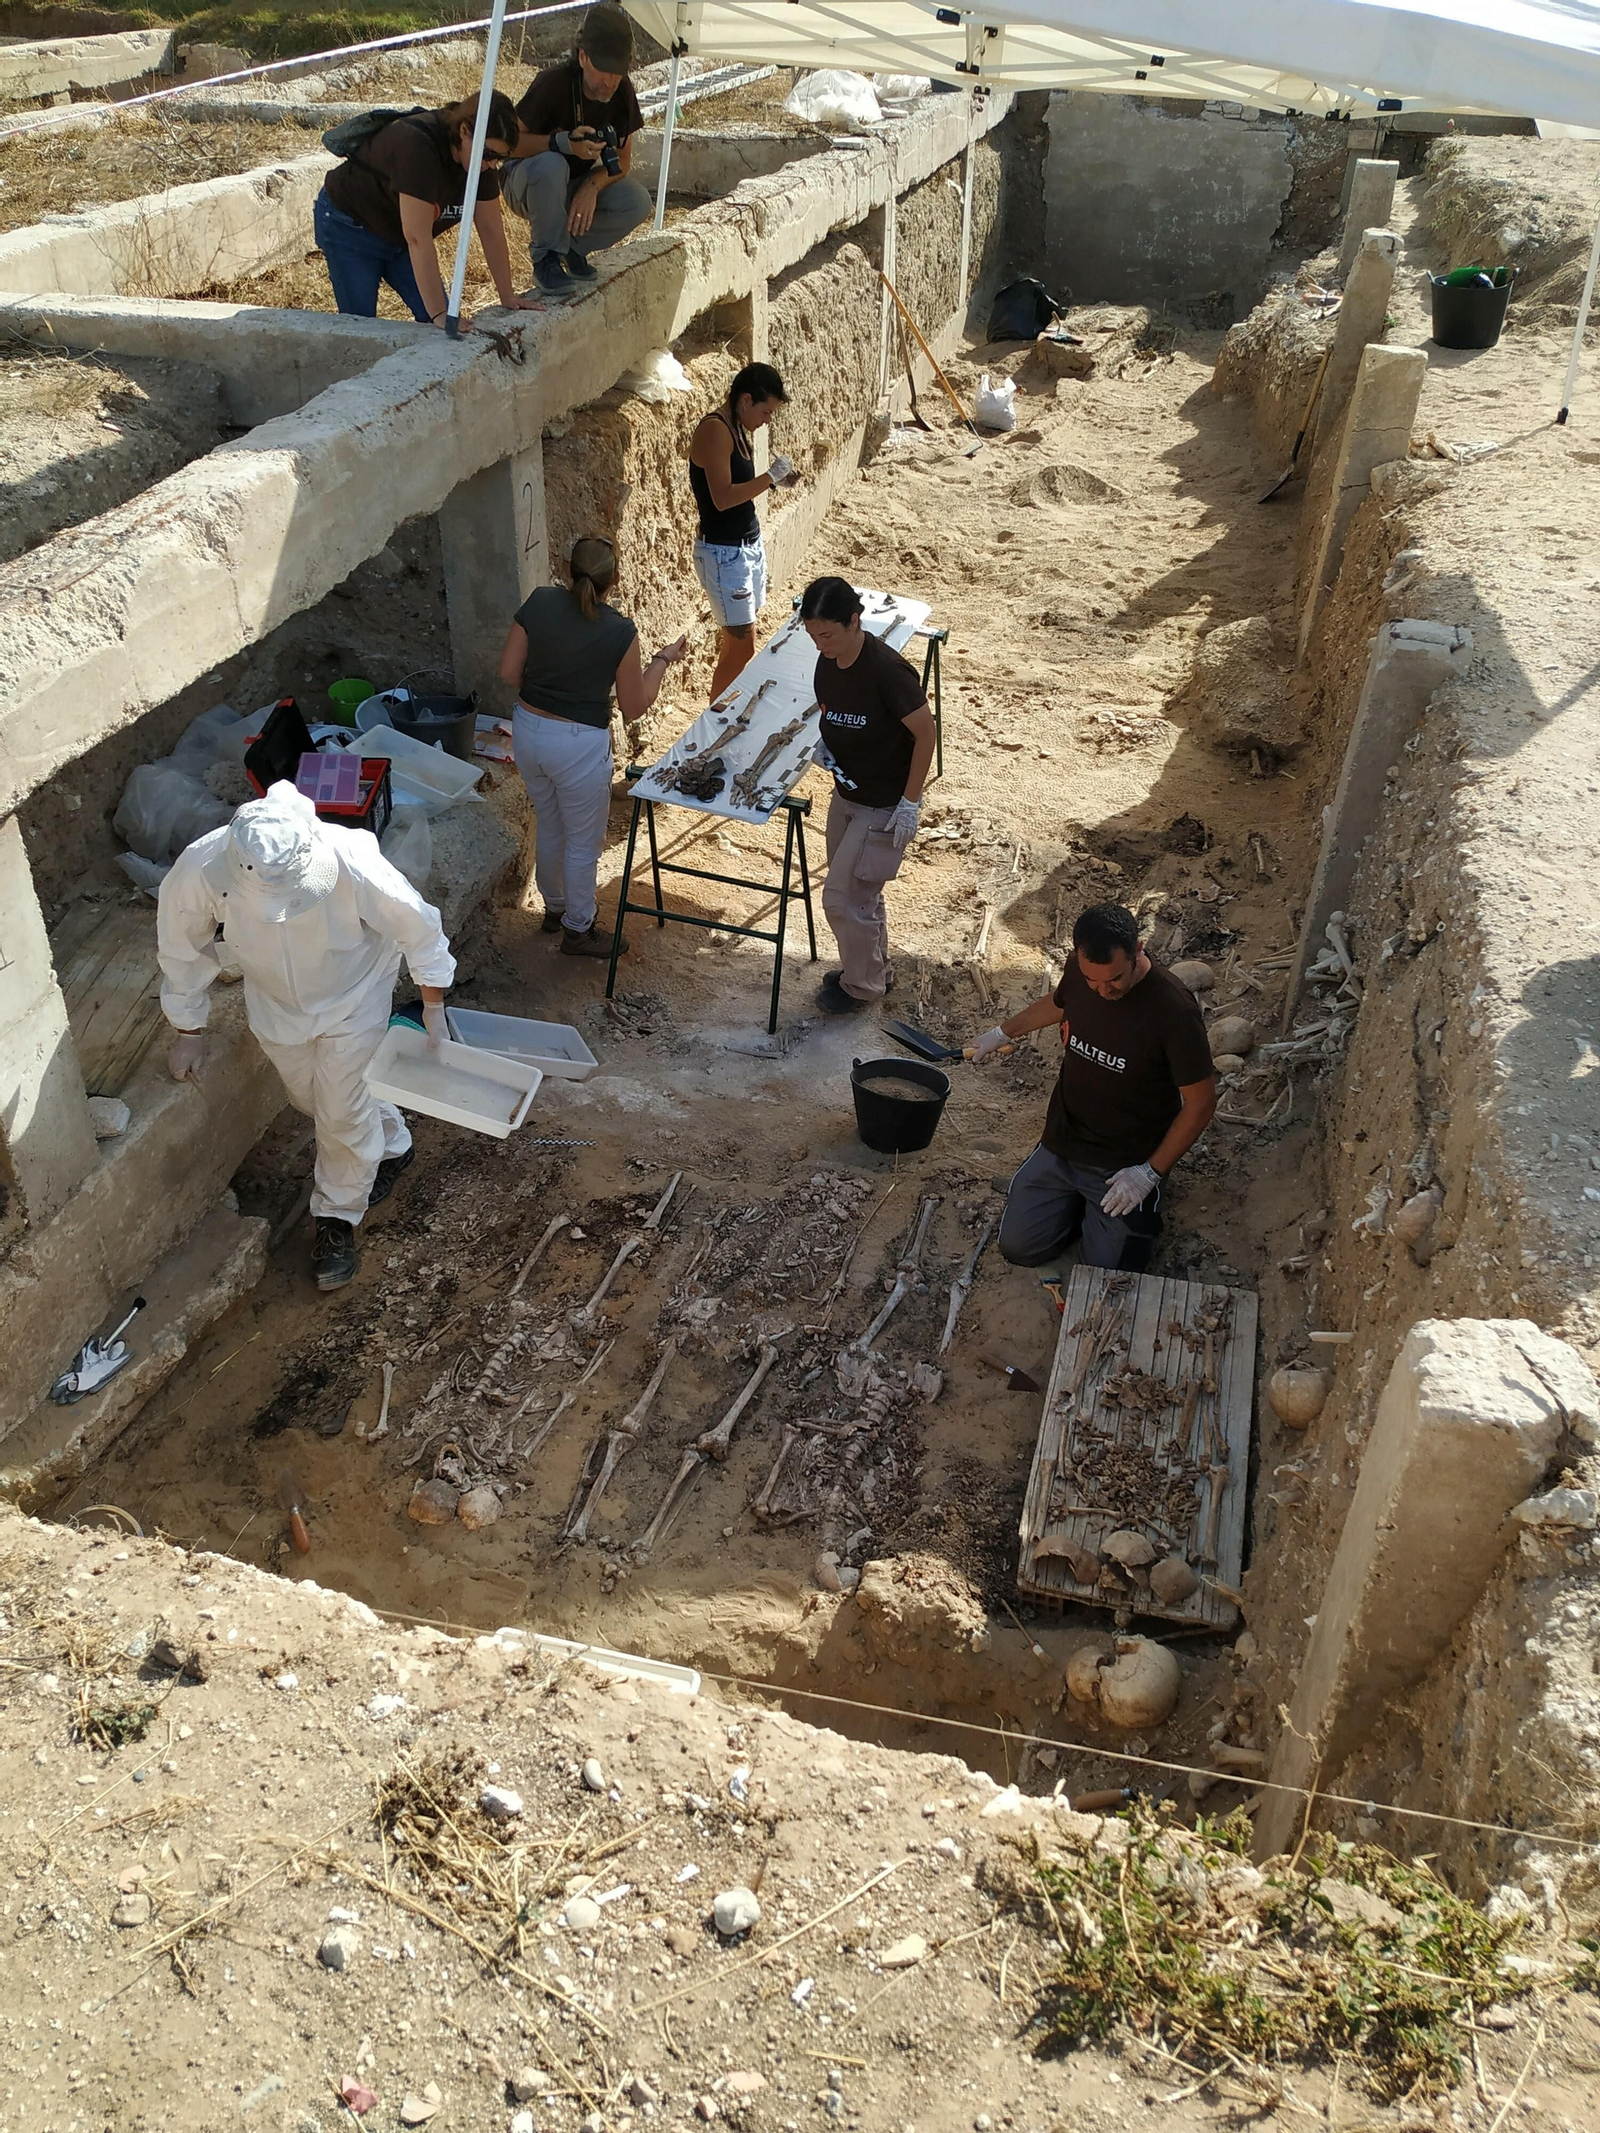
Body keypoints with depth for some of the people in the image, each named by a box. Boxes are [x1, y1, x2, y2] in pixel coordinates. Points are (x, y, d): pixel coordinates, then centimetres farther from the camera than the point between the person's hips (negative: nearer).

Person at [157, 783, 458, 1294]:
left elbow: (418, 929, -21)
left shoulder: (351, 862, -40)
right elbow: (182, 949, -13)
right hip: (274, 1001, 3)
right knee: (310, 1097, 22)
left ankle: (338, 1220, 30)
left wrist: (434, 1008, -8)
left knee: (343, 1112, 3)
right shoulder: (201, 868, -35)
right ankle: (390, 1145, 51)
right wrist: (188, 1031, 0)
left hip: (352, 997, -3)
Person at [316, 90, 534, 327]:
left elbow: (491, 230, -7)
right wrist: (439, 314, -43)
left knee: (448, 318, -6)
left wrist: (507, 297, -10)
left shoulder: (483, 158, -14)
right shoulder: (417, 145, -36)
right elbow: (417, 238, -40)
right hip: (349, 225, -7)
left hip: (396, 236, 7)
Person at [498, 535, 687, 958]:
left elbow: (509, 672, -1)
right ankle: (577, 930, 31)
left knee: (548, 826, 27)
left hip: (527, 730, 6)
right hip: (578, 744, -6)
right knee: (583, 842, 15)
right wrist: (663, 660, 4)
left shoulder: (539, 602, -7)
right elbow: (634, 708, -8)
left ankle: (554, 907, 47)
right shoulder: (620, 632, -17)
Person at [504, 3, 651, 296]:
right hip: (527, 186, -5)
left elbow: (622, 159, -4)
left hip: (576, 186, 5)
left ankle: (571, 247, 5)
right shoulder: (552, 84, -25)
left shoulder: (622, 91, -10)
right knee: (550, 165, -40)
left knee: (637, 203, -20)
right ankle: (546, 258, -18)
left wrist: (592, 187, -25)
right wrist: (564, 143, -42)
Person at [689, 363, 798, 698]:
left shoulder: (740, 428, 10)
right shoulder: (714, 430, -19)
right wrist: (770, 476, -20)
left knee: (736, 638, 14)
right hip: (723, 553, -9)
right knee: (742, 645, -7)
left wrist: (776, 481, 4)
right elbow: (722, 498, -27)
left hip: (750, 544, 9)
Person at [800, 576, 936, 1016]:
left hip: (884, 808, -8)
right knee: (859, 892, 20)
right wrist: (825, 744, -6)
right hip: (846, 795, 8)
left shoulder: (886, 670, -27)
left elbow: (925, 733, -20)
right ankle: (874, 968, 41)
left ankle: (862, 985, 21)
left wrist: (909, 803, -19)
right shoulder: (827, 662, -4)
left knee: (843, 898, -1)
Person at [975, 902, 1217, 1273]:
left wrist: (1150, 1173, -17)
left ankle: (1144, 1202, 20)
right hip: (1061, 1145, 5)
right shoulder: (1078, 968, -10)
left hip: (1125, 1166, -5)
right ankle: (1079, 1201, 26)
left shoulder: (1173, 1009, -27)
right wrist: (1003, 1031, 32)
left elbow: (1201, 1101, -17)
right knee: (1017, 1248, -1)